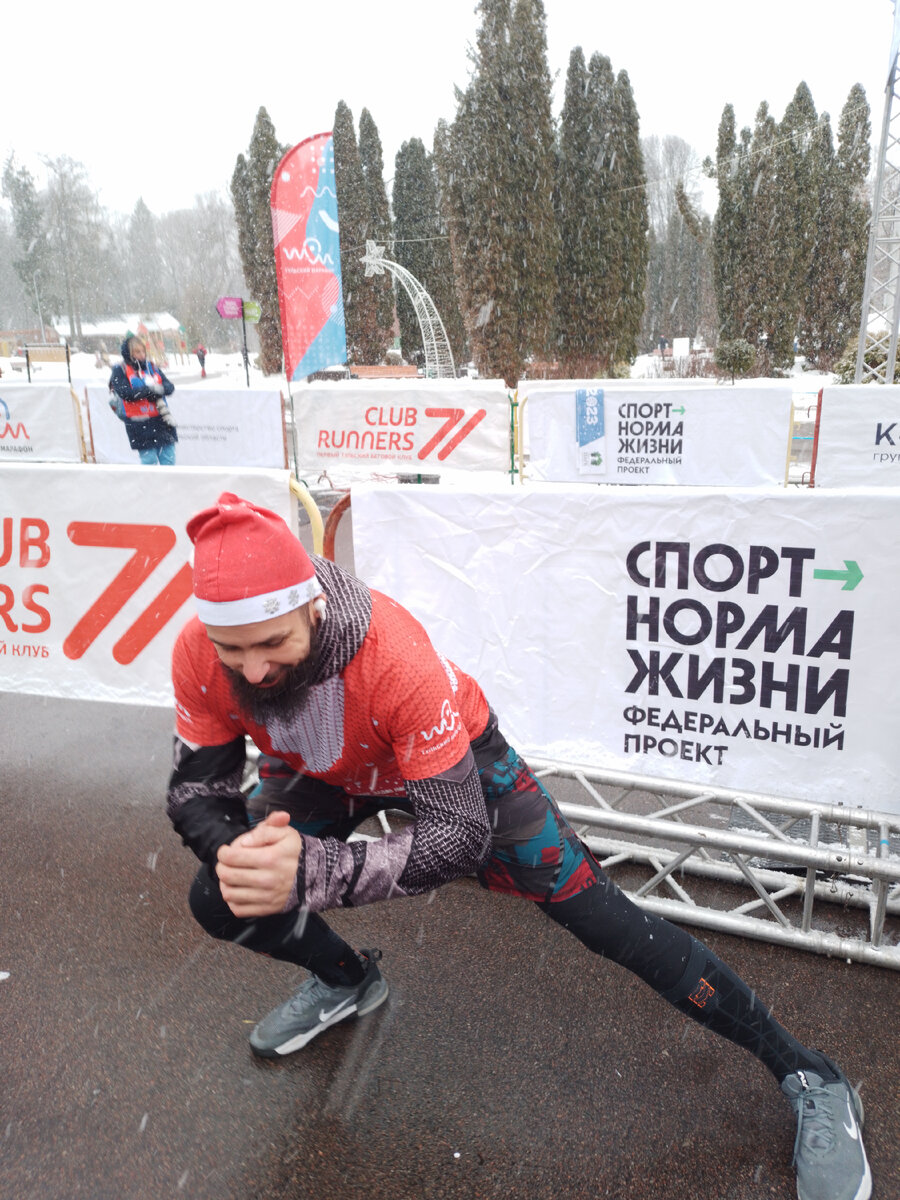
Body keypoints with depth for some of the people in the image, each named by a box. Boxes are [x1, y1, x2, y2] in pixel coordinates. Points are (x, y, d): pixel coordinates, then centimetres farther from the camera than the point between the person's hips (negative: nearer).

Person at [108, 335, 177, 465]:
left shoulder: (152, 367, 13)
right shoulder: (120, 370, 0)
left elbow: (170, 387, 4)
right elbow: (126, 393, -15)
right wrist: (151, 390, -14)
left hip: (162, 420, 4)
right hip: (139, 425, -4)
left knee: (168, 458, 4)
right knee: (149, 461, -3)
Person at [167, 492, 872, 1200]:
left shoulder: (395, 655, -42)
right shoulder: (199, 656, -26)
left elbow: (457, 837, -39)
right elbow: (196, 788, -14)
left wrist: (310, 871, -51)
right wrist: (235, 849, -36)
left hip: (454, 756, -5)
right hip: (323, 772, 5)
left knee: (600, 916, -9)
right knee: (220, 901, -4)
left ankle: (809, 1079, 9)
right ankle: (346, 980, 28)